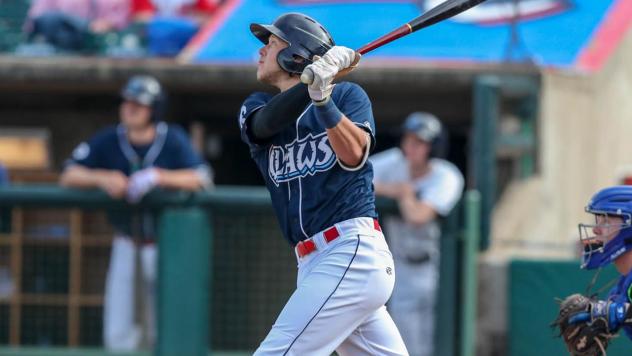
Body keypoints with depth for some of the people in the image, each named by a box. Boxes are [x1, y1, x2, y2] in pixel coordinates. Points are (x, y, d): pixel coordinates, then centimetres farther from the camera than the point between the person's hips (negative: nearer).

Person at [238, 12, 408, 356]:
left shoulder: (348, 95, 5)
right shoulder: (256, 108, 16)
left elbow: (353, 156, -12)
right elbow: (267, 121, -8)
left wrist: (323, 99, -27)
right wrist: (312, 84, -23)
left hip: (352, 251, -6)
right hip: (314, 263, 6)